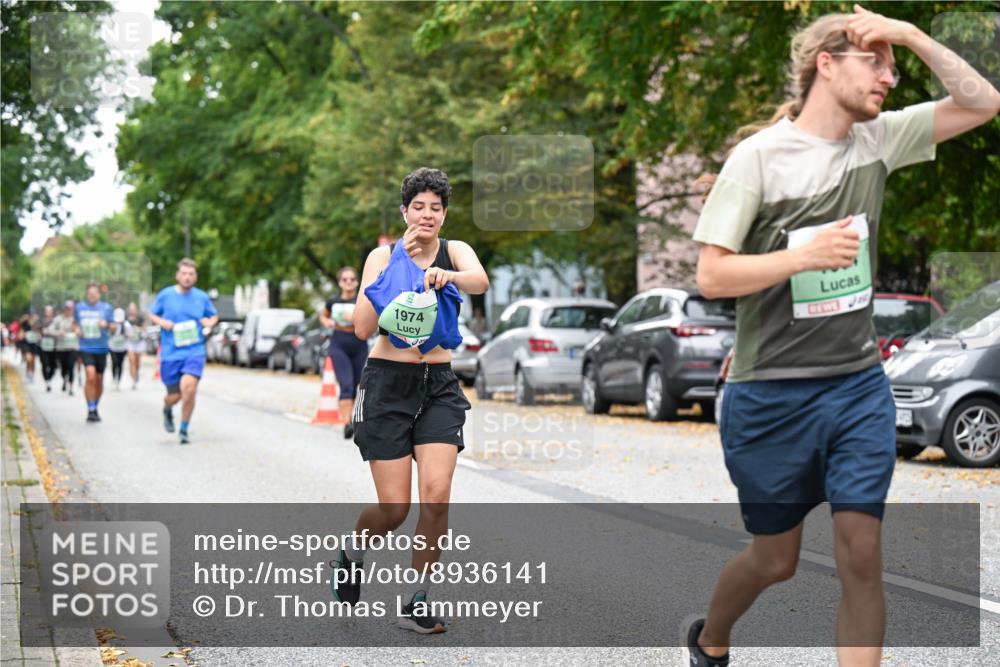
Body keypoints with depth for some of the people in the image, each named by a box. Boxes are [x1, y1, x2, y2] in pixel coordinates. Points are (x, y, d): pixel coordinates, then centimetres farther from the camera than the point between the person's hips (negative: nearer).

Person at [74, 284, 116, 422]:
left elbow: (114, 328, 4)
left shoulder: (106, 307, 1)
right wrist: (76, 329, -2)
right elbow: (75, 323, 20)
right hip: (86, 348, -1)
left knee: (99, 380, 10)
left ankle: (95, 408, 29)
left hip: (101, 348, 1)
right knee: (90, 376, -19)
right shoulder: (79, 307, 5)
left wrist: (106, 325, -17)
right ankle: (90, 410, -14)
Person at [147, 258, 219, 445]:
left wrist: (210, 322, -3)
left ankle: (184, 430, -6)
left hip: (194, 351, 0)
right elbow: (152, 314, 12)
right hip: (170, 353, 0)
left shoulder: (202, 297, 5)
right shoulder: (165, 295, 1)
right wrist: (161, 322, -9)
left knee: (189, 386, -23)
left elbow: (214, 316, 20)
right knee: (175, 395, 5)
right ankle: (167, 410, 45)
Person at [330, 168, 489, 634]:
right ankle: (351, 555, 30)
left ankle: (416, 603, 0)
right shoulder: (383, 256, 0)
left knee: (436, 494, -15)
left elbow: (481, 282, -21)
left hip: (438, 386, 2)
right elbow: (363, 328, -13)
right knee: (394, 508, -4)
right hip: (388, 384, -2)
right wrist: (398, 263, -17)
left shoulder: (455, 251, 4)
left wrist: (444, 274, -43)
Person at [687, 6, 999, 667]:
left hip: (860, 387, 4)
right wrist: (804, 256, -26)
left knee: (862, 556, -4)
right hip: (772, 394, -3)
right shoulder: (760, 156, -11)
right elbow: (711, 275, -13)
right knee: (776, 558, 12)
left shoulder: (878, 139, 3)